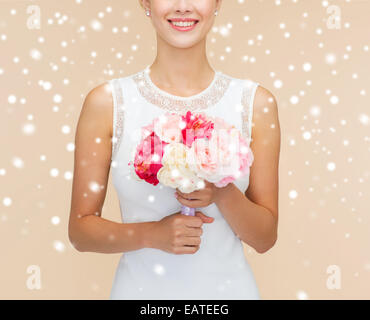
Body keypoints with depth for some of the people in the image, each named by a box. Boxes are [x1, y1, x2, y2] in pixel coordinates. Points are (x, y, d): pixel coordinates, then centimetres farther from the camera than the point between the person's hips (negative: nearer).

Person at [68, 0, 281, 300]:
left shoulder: (257, 103, -8)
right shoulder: (106, 102, -10)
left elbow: (265, 238, -4)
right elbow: (80, 230, -5)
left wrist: (224, 193, -21)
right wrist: (152, 234, -20)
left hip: (228, 287, 1)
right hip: (141, 288, 0)